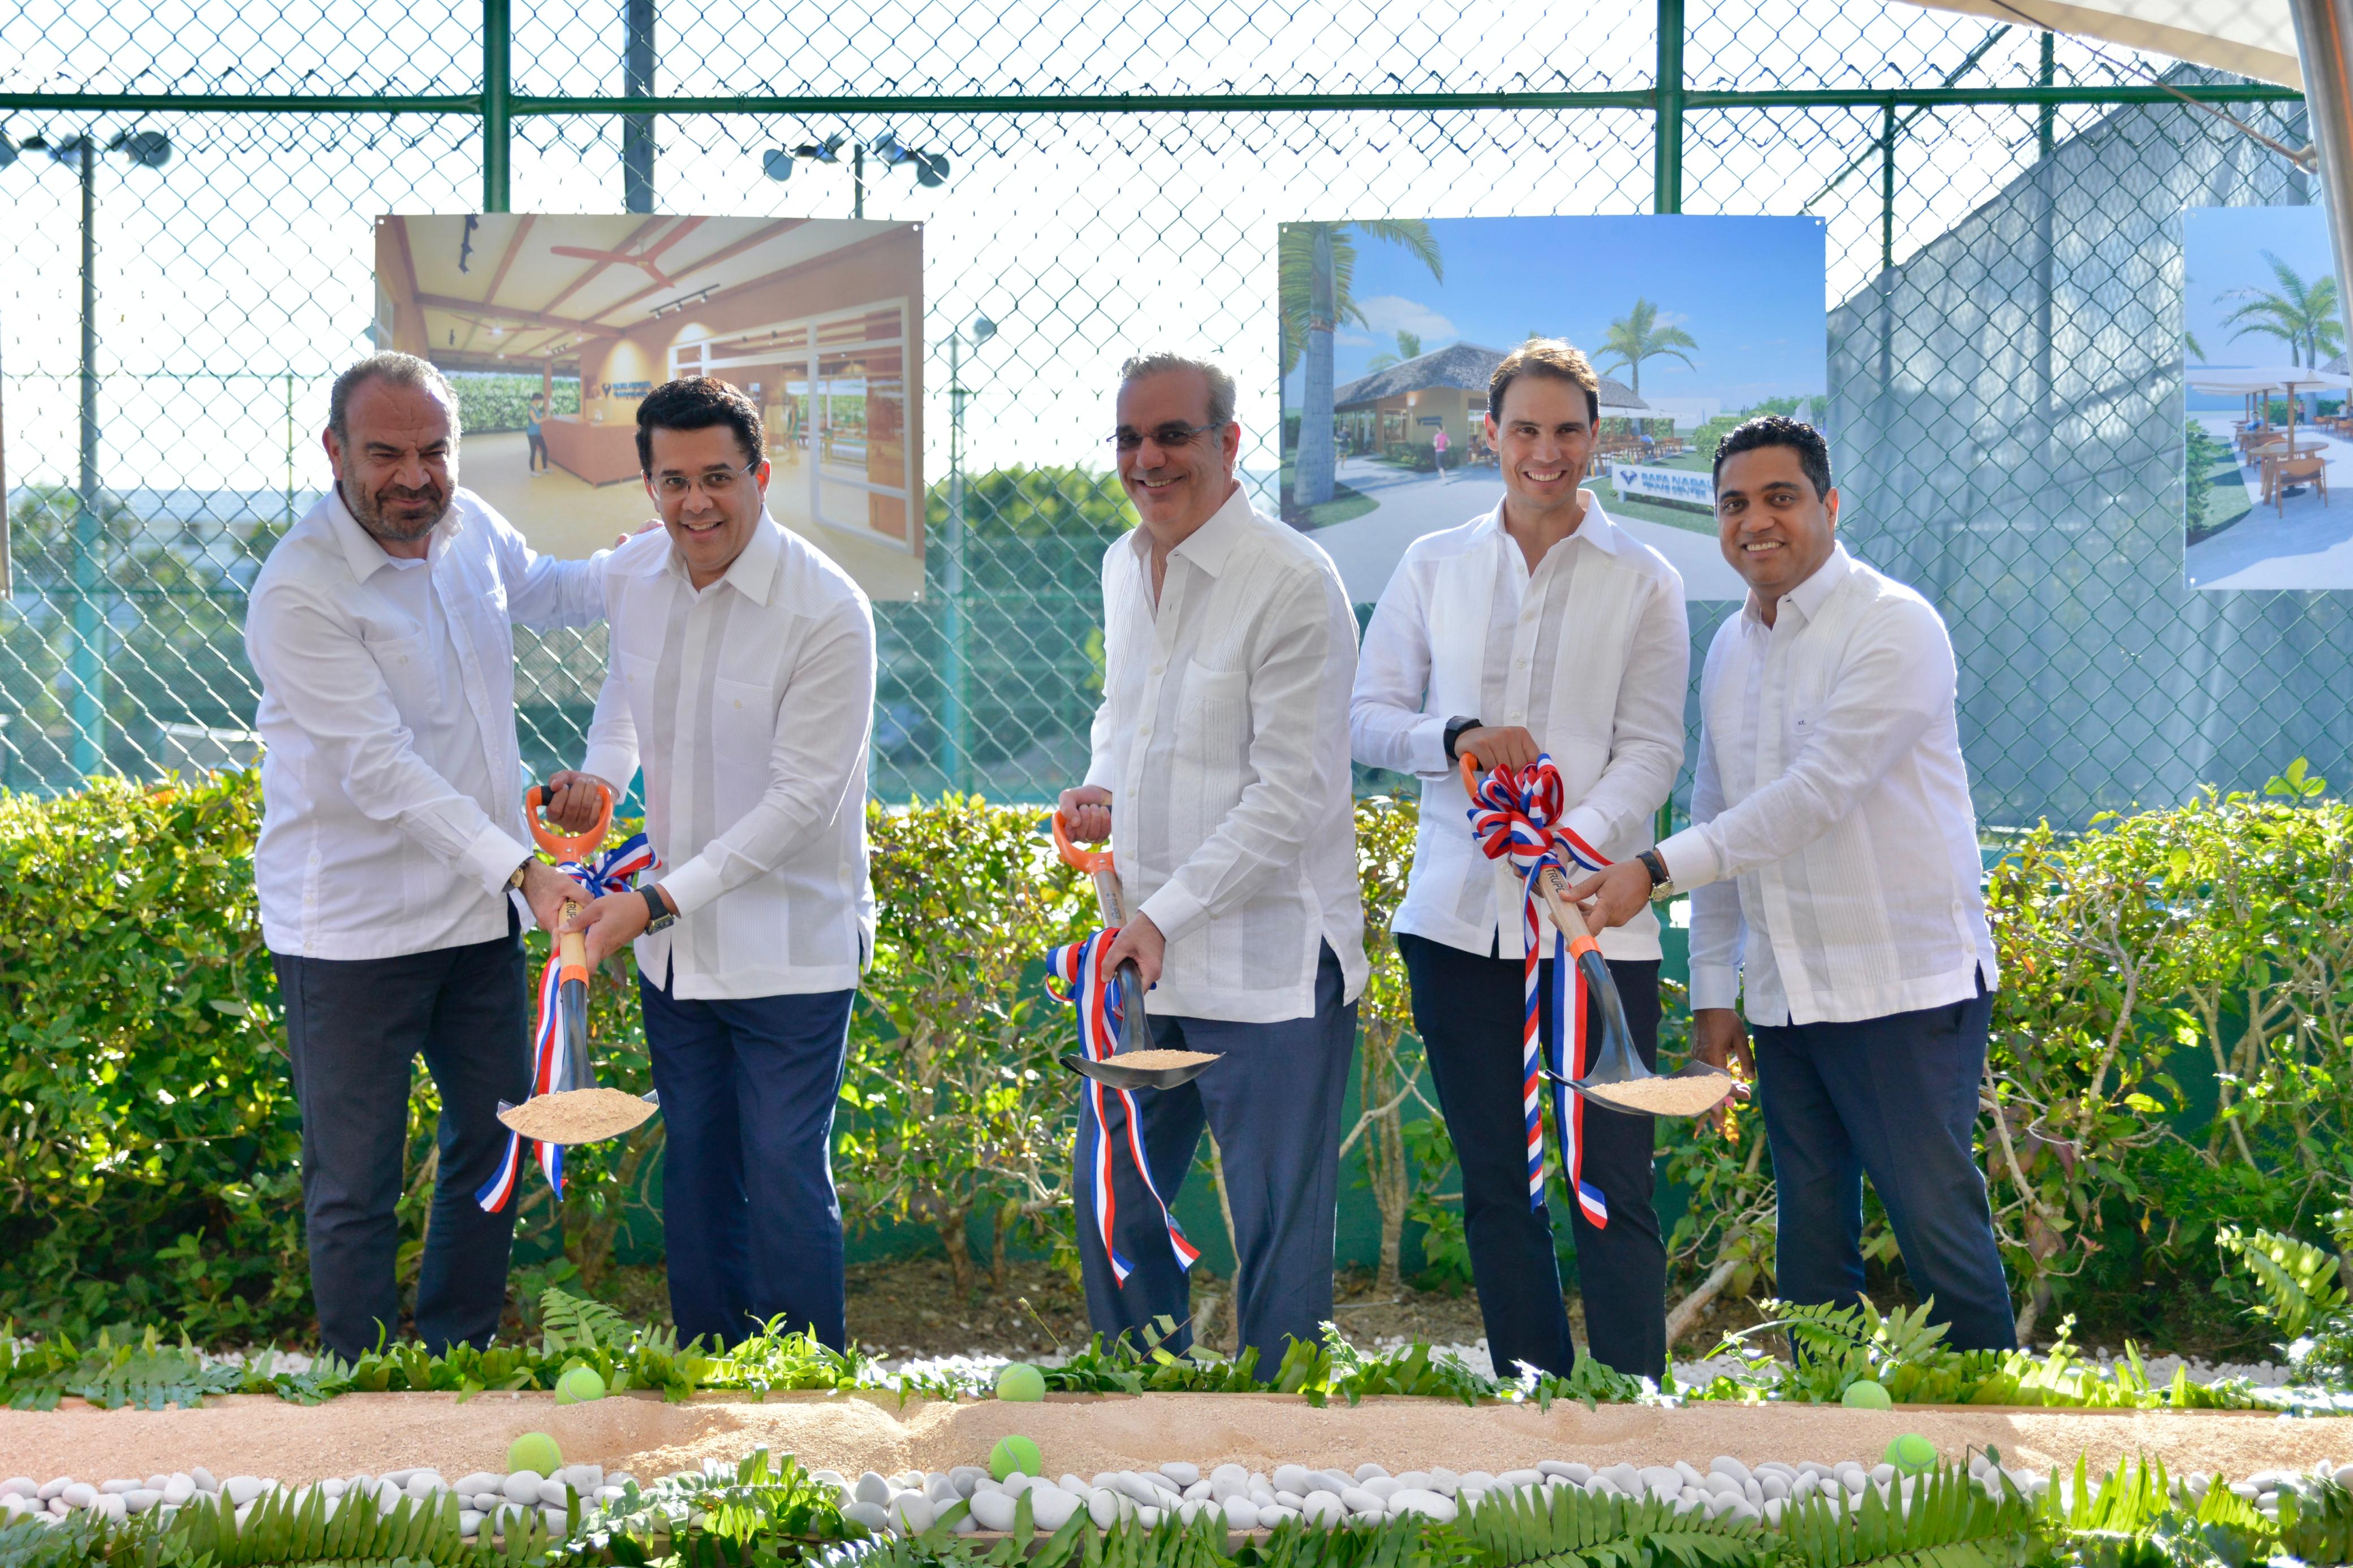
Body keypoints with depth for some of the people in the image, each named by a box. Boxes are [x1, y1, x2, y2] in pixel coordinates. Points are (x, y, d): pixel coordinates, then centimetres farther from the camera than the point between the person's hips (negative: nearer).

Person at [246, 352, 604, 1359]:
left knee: (495, 1143, 17)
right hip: (353, 927, -7)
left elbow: (542, 592, 24)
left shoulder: (469, 528, 0)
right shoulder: (299, 594, -23)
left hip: (477, 907, 7)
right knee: (356, 1188, 2)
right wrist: (522, 869, -34)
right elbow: (381, 769, -27)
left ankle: (460, 1361, 34)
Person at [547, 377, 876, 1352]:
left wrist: (657, 903, -22)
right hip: (675, 943, 6)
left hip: (791, 950, -6)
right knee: (694, 1175, 15)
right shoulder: (632, 577, -1)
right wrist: (603, 771, 3)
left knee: (785, 1185, -3)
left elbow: (799, 800, -20)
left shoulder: (827, 614, -20)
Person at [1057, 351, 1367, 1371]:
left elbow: (1290, 794, -17)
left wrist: (1166, 914, -18)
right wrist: (1101, 791, 6)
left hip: (1266, 964, -8)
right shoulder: (1123, 567, 10)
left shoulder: (1294, 585, -16)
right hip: (1148, 952, 8)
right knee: (1112, 1204, 16)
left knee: (1277, 1230, 1)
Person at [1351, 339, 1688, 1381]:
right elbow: (1368, 717, 9)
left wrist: (1579, 842, -19)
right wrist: (1459, 739, -12)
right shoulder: (1434, 565, 10)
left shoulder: (1643, 581, 4)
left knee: (1612, 1189, -6)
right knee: (1494, 1183, 7)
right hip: (1460, 914, 3)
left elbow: (1651, 749, -1)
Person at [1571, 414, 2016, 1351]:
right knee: (1811, 1238, 9)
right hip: (1784, 992, 7)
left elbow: (1816, 794, -20)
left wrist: (1655, 870, -25)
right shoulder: (1731, 649, 13)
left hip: (1904, 990, -7)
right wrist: (1713, 992, 14)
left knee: (1938, 1228, -7)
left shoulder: (1894, 627, -10)